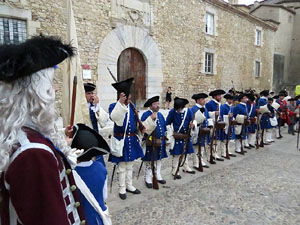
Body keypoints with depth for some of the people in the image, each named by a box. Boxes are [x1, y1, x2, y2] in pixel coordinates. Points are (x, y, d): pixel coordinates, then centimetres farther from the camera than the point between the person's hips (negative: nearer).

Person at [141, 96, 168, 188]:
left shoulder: (160, 115, 11)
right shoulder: (145, 115, -13)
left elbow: (164, 127, 17)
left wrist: (165, 137, 12)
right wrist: (150, 139, -21)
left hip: (160, 142, 7)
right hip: (150, 144, -7)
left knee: (159, 160, 18)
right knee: (149, 162, 4)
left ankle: (158, 176, 33)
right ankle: (148, 179, 18)